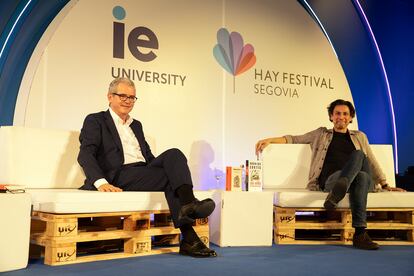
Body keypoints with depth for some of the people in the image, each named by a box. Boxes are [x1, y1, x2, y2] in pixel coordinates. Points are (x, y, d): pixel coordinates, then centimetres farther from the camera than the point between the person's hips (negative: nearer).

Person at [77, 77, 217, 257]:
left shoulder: (136, 125, 30)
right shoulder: (95, 121, 9)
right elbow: (86, 155, -5)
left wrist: (173, 168, 7)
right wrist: (101, 182, -24)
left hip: (143, 173, 6)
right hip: (119, 177, -5)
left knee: (173, 154, -24)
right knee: (172, 175, -25)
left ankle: (188, 203, -43)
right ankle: (188, 238, -34)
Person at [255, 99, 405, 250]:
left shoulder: (359, 136, 29)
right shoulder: (321, 134, 24)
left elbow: (372, 163, 27)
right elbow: (294, 139, 21)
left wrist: (385, 185, 19)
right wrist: (270, 140, 8)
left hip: (357, 180, 2)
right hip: (331, 180, -2)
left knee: (362, 176, -38)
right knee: (359, 155, -32)